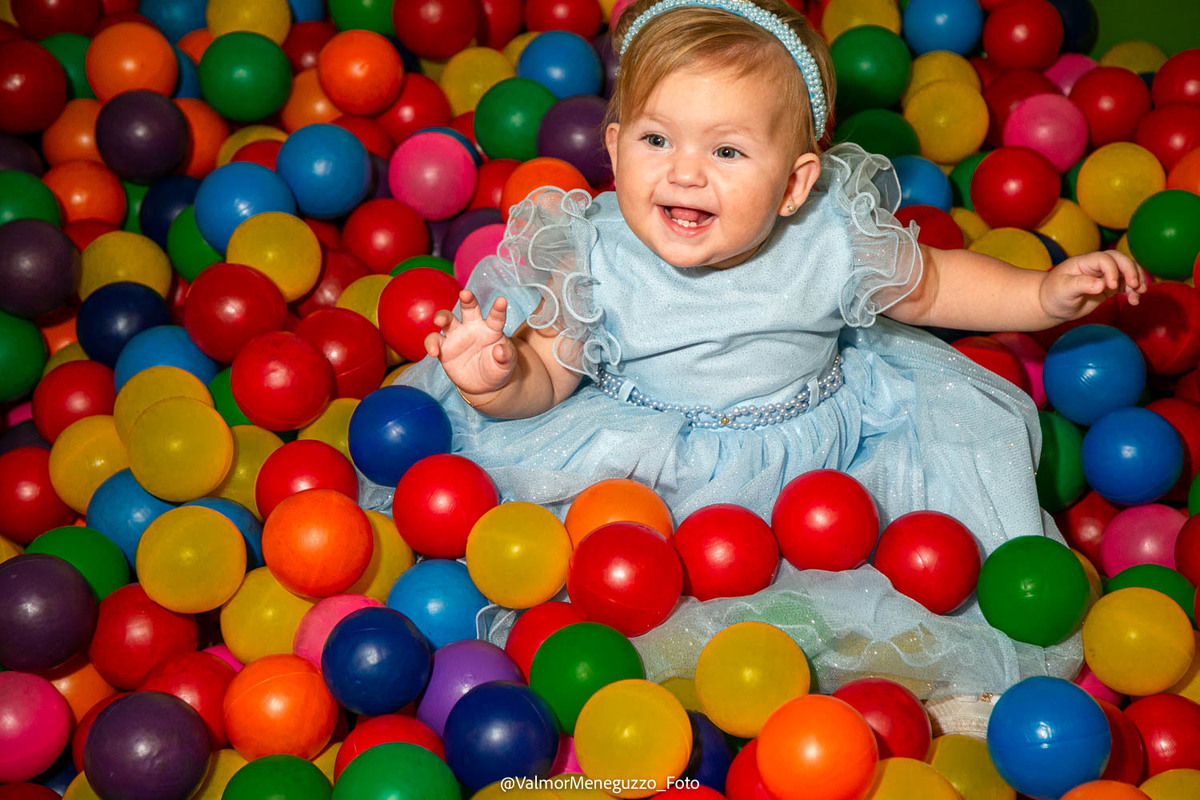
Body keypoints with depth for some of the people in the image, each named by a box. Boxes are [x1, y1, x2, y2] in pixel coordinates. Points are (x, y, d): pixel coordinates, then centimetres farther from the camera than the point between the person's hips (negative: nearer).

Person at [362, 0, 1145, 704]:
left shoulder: (835, 243, -15)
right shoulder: (596, 259, -20)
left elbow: (927, 285, 3)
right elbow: (548, 370, -13)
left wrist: (1045, 294, -5)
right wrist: (500, 379, -35)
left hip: (813, 443, 2)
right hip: (651, 459, -1)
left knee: (949, 420, -7)